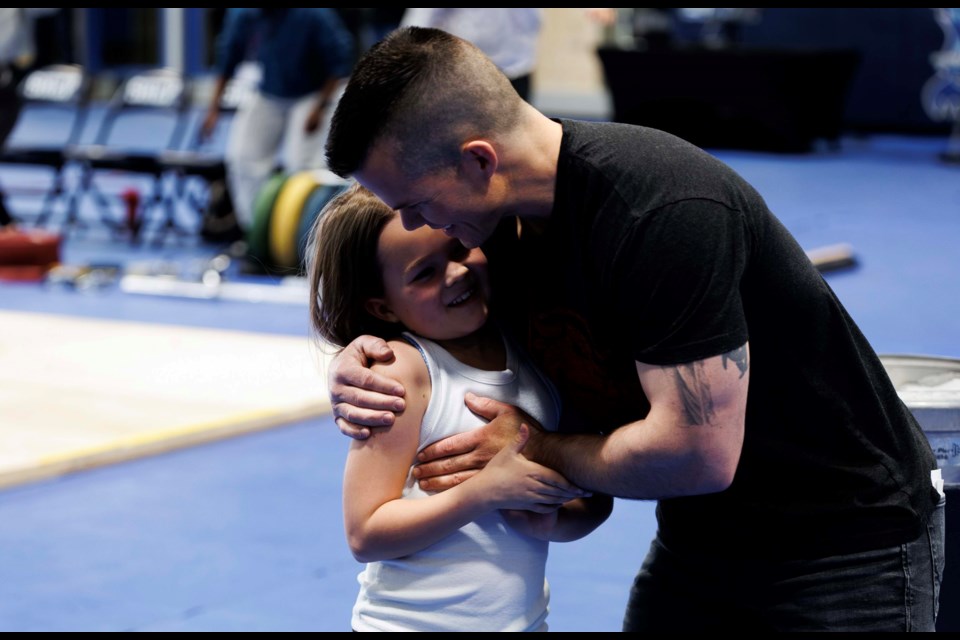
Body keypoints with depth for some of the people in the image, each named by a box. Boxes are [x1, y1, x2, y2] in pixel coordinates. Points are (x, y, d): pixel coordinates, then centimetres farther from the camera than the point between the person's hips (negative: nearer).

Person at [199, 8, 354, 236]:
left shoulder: (314, 15, -25)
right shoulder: (242, 15, -13)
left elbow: (339, 63, -15)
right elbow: (227, 59, 2)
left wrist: (321, 108, -19)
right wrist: (214, 108, 0)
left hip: (310, 97, -4)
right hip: (267, 97, 4)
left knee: (301, 162, -18)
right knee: (241, 156, -8)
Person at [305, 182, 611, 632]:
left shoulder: (534, 348, -1)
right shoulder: (399, 369, -16)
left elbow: (596, 496, 5)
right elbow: (365, 535, -20)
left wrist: (558, 522, -15)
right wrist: (487, 491, -26)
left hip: (526, 618, 5)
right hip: (408, 623, -5)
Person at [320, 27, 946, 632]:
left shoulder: (665, 211, -31)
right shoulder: (503, 220, -5)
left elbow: (696, 454, -32)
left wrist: (537, 448, -17)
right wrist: (362, 363, -11)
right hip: (700, 539, 8)